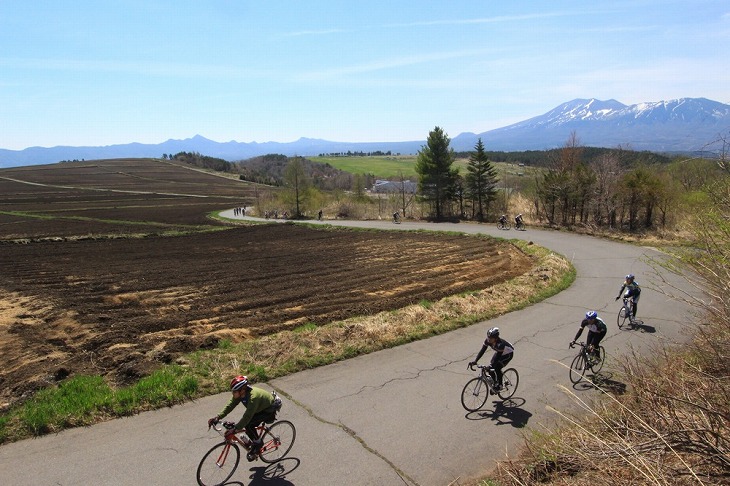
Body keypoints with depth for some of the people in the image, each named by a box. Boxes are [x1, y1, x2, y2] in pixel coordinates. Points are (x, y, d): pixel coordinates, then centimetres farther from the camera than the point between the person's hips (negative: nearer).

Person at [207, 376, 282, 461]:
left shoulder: (253, 397, -39)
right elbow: (230, 406, -14)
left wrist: (234, 430, -41)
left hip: (271, 409, -8)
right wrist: (217, 417, -25)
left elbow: (247, 416, -40)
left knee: (248, 424, -20)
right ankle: (255, 442, 21)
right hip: (262, 406, 8)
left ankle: (257, 444, 1)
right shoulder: (239, 393, -15)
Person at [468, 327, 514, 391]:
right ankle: (494, 383, 14)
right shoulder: (487, 341, -23)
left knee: (497, 368, -21)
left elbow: (498, 356, -41)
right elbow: (482, 351, -23)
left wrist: (491, 366, -51)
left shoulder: (500, 344, -40)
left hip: (508, 354, -6)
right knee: (490, 368, -8)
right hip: (498, 352, 6)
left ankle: (500, 385, 0)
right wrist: (475, 361, -33)